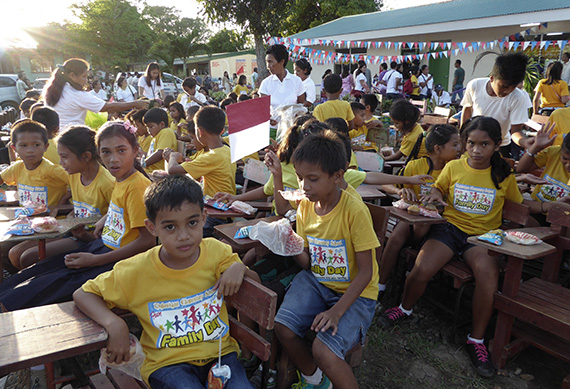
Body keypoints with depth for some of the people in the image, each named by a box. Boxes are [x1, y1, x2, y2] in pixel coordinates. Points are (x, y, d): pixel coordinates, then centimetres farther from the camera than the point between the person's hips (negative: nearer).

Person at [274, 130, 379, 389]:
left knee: (323, 349, -25)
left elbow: (365, 273, -17)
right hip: (317, 281, 6)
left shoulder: (354, 211, -21)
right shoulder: (305, 206, -2)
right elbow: (308, 263, 4)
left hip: (355, 292, -5)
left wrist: (336, 311, -24)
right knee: (282, 326, -14)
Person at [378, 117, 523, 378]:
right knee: (421, 270, -26)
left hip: (483, 236, 0)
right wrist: (434, 194, 0)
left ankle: (476, 340, -11)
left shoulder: (503, 176, 6)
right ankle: (405, 308, 9)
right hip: (450, 228, 1)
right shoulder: (453, 167, 6)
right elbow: (438, 190, 21)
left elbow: (517, 205, 20)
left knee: (488, 273, -33)